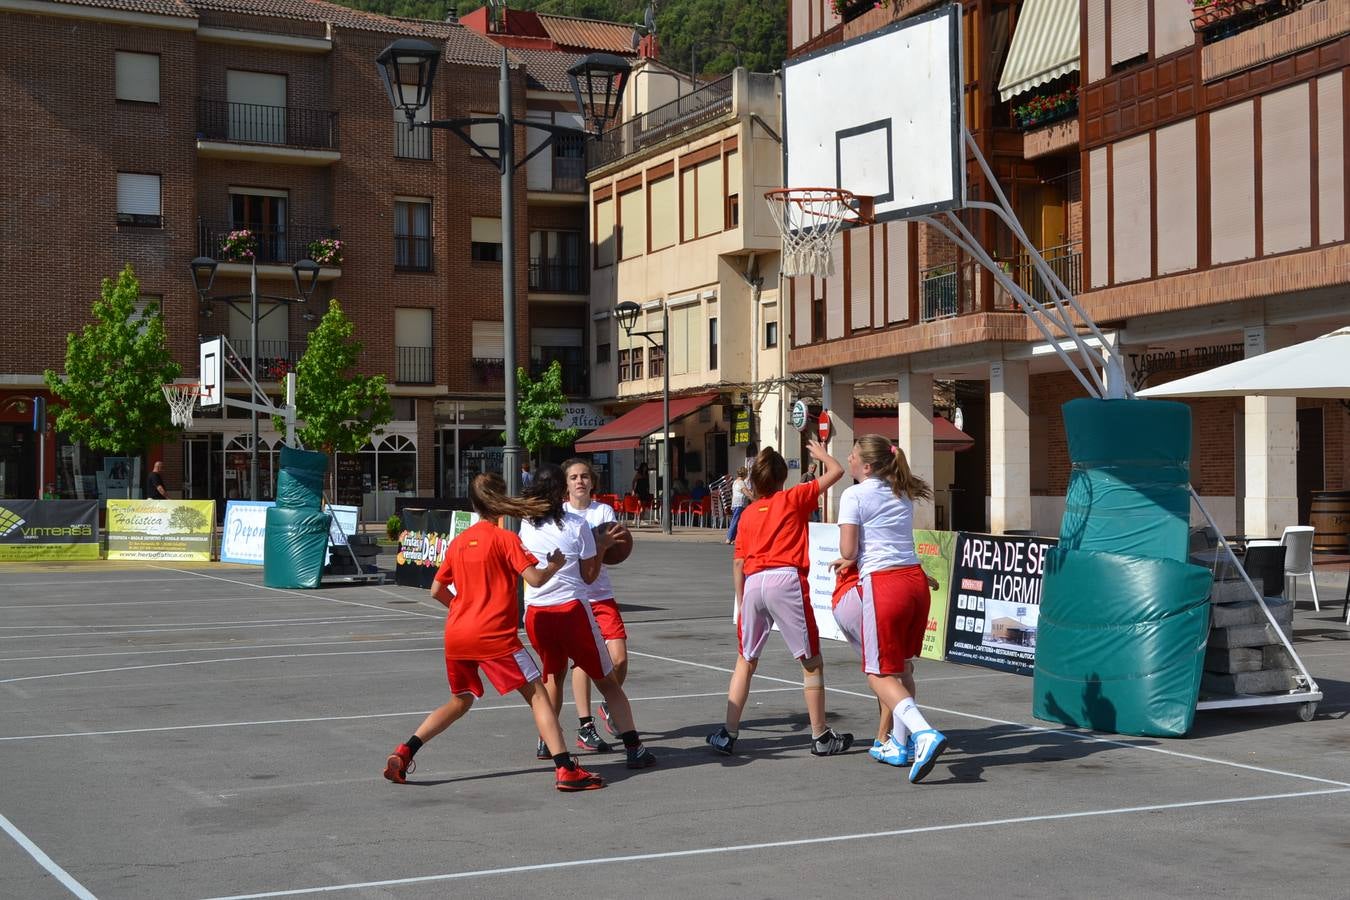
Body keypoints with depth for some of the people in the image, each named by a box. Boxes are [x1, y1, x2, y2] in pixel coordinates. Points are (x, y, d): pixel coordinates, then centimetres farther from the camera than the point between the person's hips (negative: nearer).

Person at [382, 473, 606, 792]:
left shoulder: (459, 542, 13)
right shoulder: (505, 538, -4)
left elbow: (437, 590, 19)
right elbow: (535, 579, -13)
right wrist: (555, 565, 6)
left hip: (455, 634, 6)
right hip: (493, 634, -6)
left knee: (460, 701, 23)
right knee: (537, 694, -1)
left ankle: (404, 752, 11)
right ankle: (566, 769, -10)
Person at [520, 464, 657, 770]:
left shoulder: (526, 525, 6)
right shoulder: (576, 525, -5)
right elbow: (589, 575, 0)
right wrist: (601, 547, 13)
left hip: (535, 612, 4)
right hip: (572, 609, -4)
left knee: (552, 675, 28)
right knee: (608, 682, 5)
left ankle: (545, 742, 26)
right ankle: (634, 748, -1)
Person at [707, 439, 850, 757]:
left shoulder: (747, 513, 18)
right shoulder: (794, 498, 8)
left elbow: (738, 563, 15)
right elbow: (836, 471, 14)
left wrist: (741, 603, 21)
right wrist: (821, 453, 33)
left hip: (753, 584, 4)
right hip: (786, 579, -4)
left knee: (745, 662, 16)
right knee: (812, 662, 7)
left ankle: (728, 735, 15)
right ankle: (820, 737, 12)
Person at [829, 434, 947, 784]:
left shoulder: (854, 496, -5)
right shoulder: (903, 495, 16)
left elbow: (848, 550, -9)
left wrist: (849, 558, 13)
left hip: (883, 585, -7)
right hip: (915, 580, 7)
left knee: (880, 675, -1)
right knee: (902, 667, 18)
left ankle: (925, 733, -21)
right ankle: (899, 744, 24)